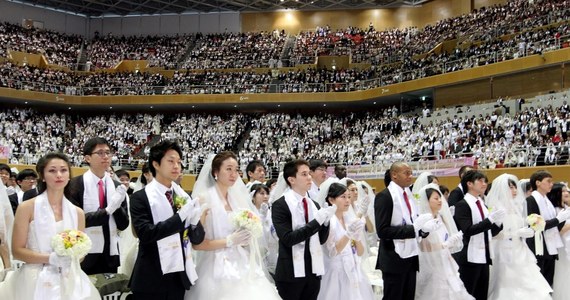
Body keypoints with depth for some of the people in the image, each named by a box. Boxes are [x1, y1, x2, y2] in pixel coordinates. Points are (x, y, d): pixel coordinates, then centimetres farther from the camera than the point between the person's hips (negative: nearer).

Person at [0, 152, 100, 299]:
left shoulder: (78, 213, 6)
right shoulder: (27, 208, -4)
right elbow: (17, 251, -6)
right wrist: (50, 259, -18)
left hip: (69, 281, 3)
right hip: (37, 281, -3)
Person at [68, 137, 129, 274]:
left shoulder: (117, 187, 6)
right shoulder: (75, 184, -6)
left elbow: (123, 224, 6)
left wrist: (117, 205, -13)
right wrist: (107, 210, -22)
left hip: (110, 255, 4)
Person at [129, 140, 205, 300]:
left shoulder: (185, 196, 5)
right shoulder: (140, 197, -8)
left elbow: (197, 239, 5)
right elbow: (145, 233, -20)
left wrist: (195, 221, -15)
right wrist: (180, 216, -22)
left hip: (179, 277, 4)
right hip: (151, 280, -4)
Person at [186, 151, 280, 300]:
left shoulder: (237, 198, 10)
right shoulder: (204, 199, -8)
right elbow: (196, 243, -12)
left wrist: (245, 238, 0)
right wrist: (229, 241, -18)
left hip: (240, 266, 6)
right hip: (218, 268, -6)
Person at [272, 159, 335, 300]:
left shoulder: (315, 205, 9)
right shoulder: (280, 205, -9)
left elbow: (321, 239, 11)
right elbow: (288, 238, -18)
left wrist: (326, 221, -7)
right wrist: (316, 220, -20)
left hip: (314, 272, 5)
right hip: (291, 273, -5)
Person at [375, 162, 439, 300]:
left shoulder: (408, 194, 11)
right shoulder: (384, 196, -13)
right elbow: (382, 230, -20)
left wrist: (423, 227, -7)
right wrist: (413, 228, -24)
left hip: (410, 256, 7)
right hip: (394, 259, -7)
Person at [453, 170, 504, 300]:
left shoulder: (483, 205, 16)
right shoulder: (462, 205, -8)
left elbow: (489, 232, 16)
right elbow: (467, 230, -18)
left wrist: (498, 223, -2)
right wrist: (490, 219, -21)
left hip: (484, 257, 8)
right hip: (470, 258, -8)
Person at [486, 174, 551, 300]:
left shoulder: (517, 205, 10)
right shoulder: (496, 207, -9)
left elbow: (521, 227, 18)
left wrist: (530, 230, -2)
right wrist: (519, 233, -18)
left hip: (520, 251, 6)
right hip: (505, 254, -6)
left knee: (528, 286, 0)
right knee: (509, 290, -2)